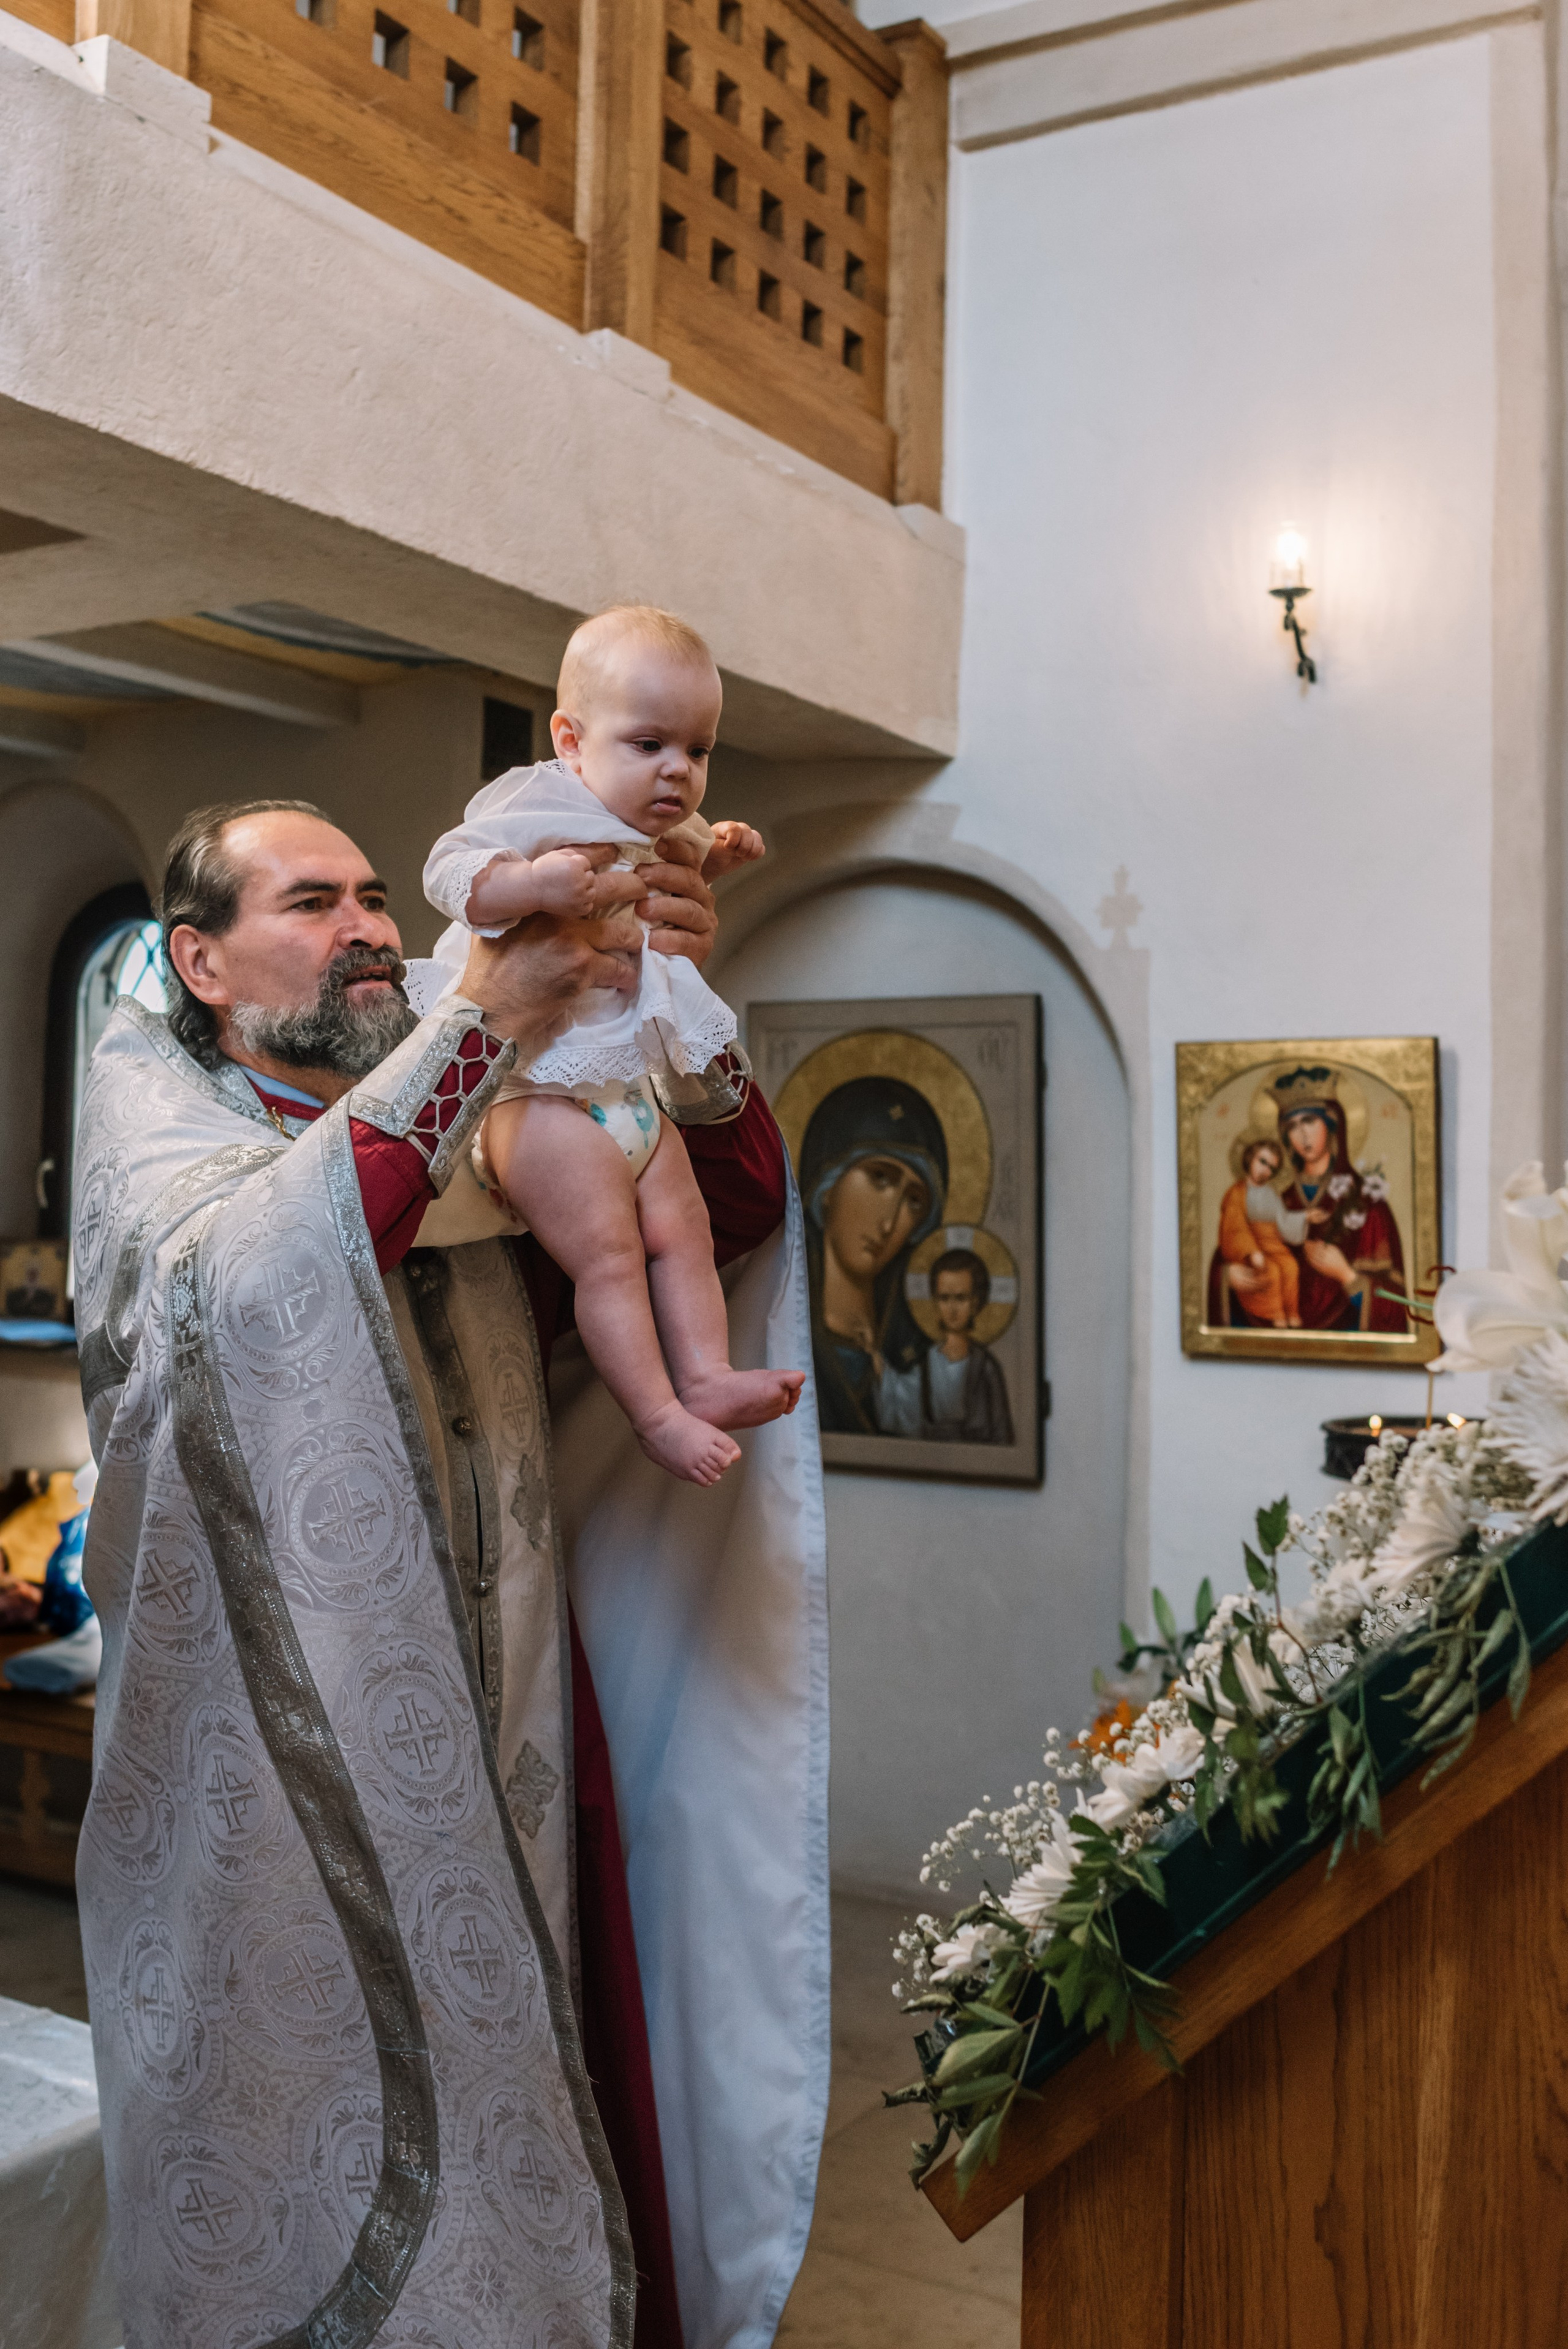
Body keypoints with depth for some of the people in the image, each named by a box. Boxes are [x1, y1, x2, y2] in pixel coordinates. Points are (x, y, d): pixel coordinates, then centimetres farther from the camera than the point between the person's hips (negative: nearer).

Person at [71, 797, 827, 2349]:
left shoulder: (480, 1148, 11)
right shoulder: (151, 1102, -2)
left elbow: (735, 1210, 7)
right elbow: (232, 1288, -24)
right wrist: (484, 1018, -27)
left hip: (504, 1760, 4)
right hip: (283, 1782, -4)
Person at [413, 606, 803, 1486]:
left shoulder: (654, 835, 14)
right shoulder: (541, 806, -12)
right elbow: (450, 869, -21)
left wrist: (710, 858, 16)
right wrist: (532, 885, -39)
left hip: (630, 1093, 9)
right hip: (542, 1093, -9)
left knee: (683, 1233, 7)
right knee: (608, 1253, -10)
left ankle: (706, 1377, 11)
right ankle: (658, 1415, -5)